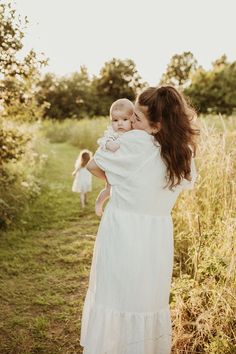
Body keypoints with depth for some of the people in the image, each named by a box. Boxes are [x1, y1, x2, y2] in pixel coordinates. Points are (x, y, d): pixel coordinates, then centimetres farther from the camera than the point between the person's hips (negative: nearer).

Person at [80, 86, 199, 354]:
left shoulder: (135, 141, -18)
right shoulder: (185, 151, -3)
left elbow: (93, 165, -5)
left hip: (123, 233, -4)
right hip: (158, 237, 5)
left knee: (115, 298, 11)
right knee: (149, 300, 19)